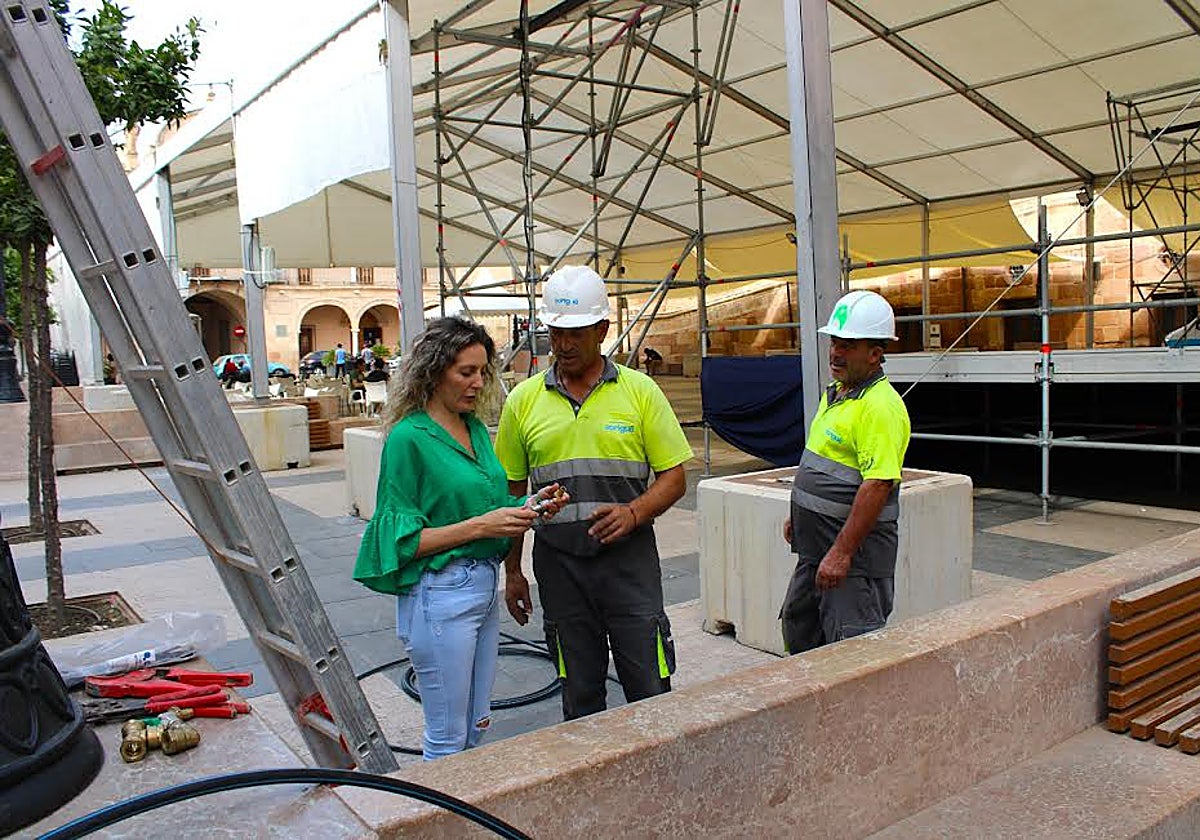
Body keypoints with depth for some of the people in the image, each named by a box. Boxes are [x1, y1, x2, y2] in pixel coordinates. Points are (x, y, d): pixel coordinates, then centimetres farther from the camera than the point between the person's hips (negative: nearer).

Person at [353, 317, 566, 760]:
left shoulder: (476, 429, 10)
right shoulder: (409, 438, -14)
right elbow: (403, 539, -15)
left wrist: (526, 507, -1)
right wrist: (479, 526, -21)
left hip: (485, 586, 8)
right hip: (439, 594, -8)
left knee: (477, 726, 19)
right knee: (448, 739, 6)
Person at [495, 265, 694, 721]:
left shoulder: (639, 390, 0)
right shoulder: (523, 400, 4)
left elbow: (673, 476, 1)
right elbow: (512, 491, 10)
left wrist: (633, 512, -18)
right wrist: (512, 571, 10)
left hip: (629, 558, -1)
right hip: (558, 563, 2)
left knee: (651, 690, 4)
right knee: (579, 695, 13)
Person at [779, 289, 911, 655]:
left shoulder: (880, 407, -21)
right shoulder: (835, 391, 11)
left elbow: (877, 485, -27)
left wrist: (842, 553, -28)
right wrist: (797, 516, 23)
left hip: (855, 548, -10)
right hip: (816, 543, 10)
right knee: (798, 627, 22)